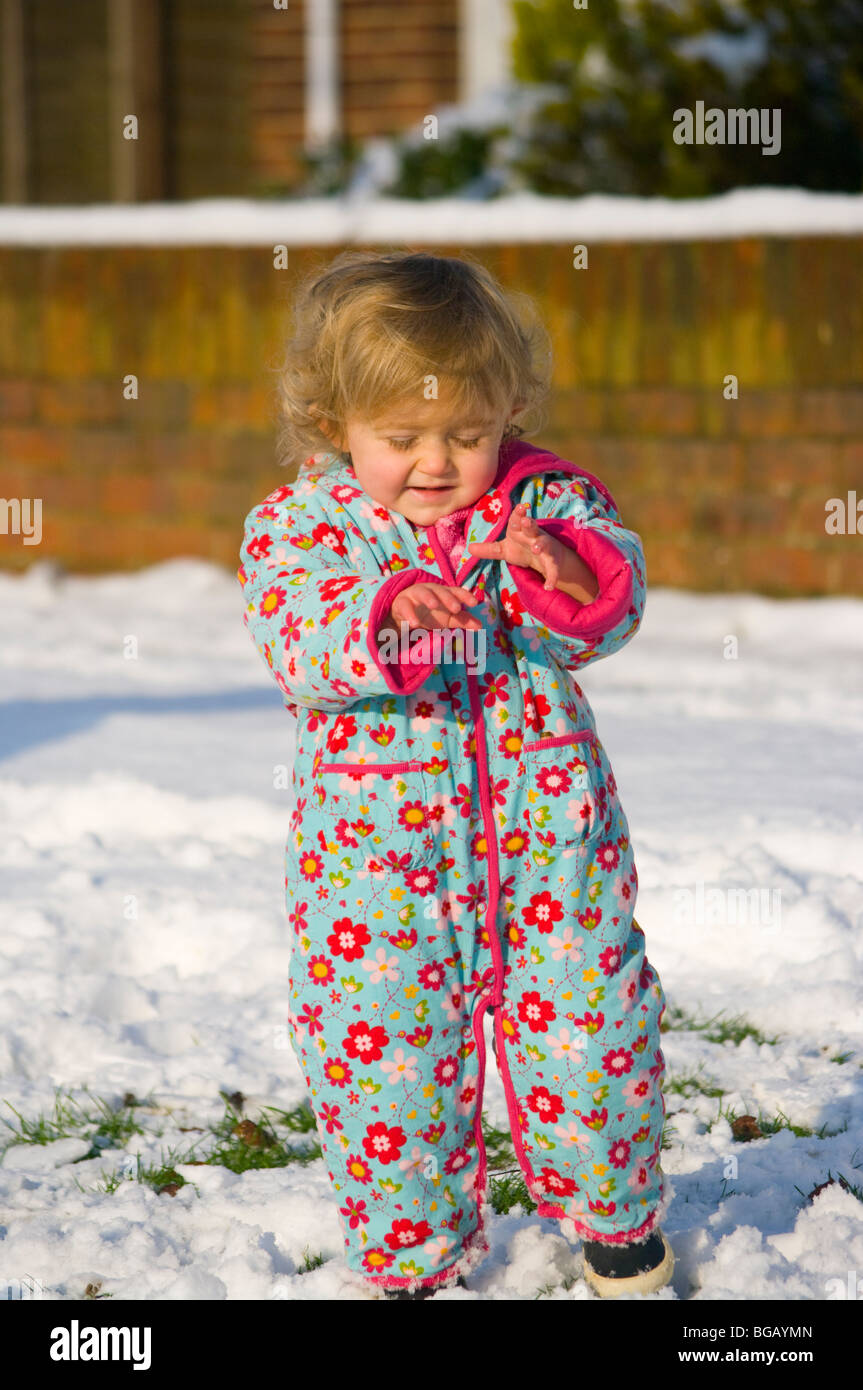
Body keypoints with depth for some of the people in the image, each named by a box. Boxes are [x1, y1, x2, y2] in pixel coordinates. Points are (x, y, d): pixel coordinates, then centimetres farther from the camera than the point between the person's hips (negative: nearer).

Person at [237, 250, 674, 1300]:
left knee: (582, 1017, 7)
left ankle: (613, 1210, 33)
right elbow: (296, 648, -17)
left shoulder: (546, 498, 0)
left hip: (547, 827, 1)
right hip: (377, 845, -1)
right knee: (382, 1040, 3)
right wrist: (387, 618, -37)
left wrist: (566, 573, -34)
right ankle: (409, 1250, 24)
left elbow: (613, 612, -11)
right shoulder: (297, 524, -3)